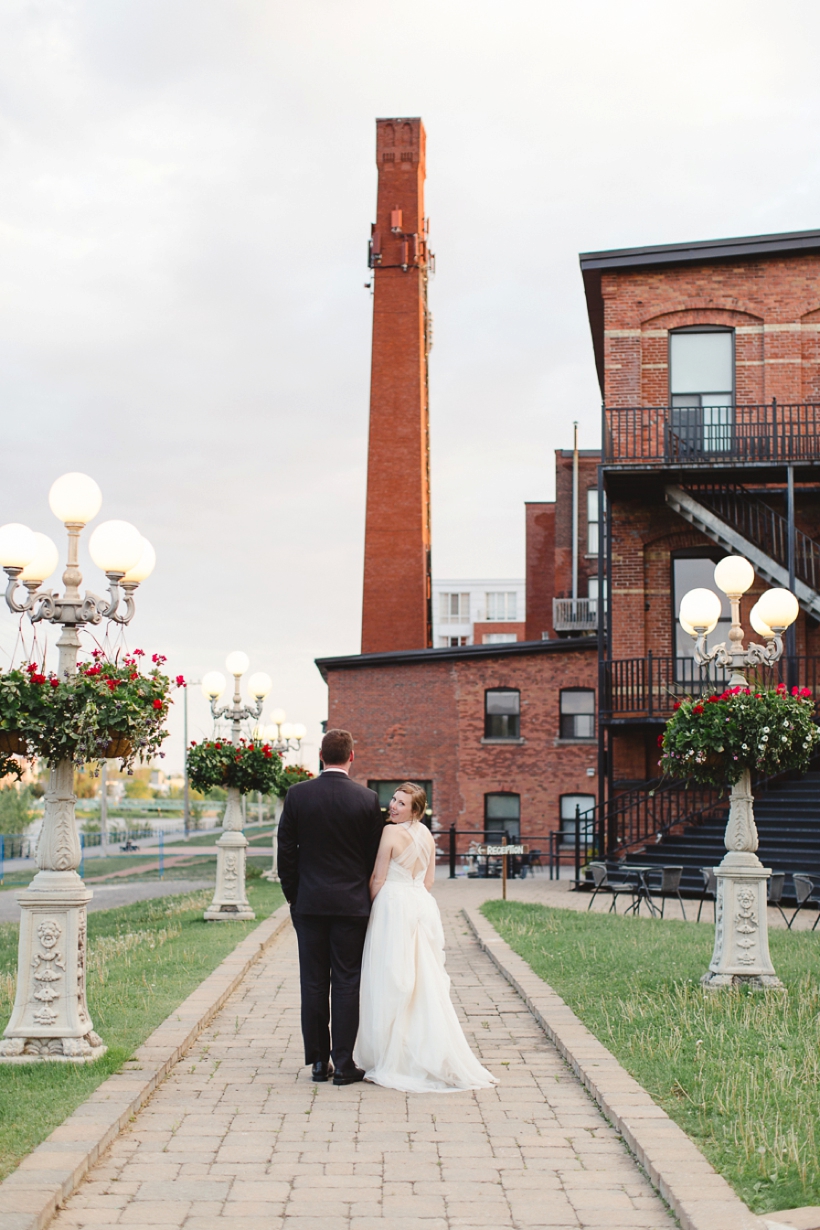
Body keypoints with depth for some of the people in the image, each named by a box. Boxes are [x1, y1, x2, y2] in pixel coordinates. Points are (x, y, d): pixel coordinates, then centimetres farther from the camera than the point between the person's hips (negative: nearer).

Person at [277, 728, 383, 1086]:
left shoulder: (297, 794, -4)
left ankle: (318, 1061, 13)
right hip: (352, 904, -1)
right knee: (347, 983, 4)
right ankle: (343, 1064, 4)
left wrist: (292, 895, 10)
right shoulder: (367, 799, -6)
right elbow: (375, 855, 1)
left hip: (309, 904, 1)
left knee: (313, 983, 8)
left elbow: (285, 850, -1)